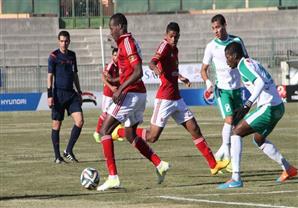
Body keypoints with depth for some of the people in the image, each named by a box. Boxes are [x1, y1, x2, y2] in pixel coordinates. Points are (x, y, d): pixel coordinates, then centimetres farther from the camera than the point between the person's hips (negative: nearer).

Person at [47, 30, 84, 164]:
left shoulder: (72, 55, 13)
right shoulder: (54, 56, -4)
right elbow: (50, 75, -6)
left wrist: (79, 91, 19)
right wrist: (50, 95, -13)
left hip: (71, 93, 5)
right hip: (59, 94, -5)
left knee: (79, 121, -9)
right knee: (56, 125, 0)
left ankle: (68, 151, 1)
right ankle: (57, 156, 8)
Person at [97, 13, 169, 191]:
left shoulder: (127, 43, -14)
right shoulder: (126, 42, 16)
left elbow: (138, 72, -23)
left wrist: (120, 89, -24)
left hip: (130, 94, -10)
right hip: (139, 94, 10)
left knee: (105, 130, -7)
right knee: (130, 135, 22)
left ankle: (113, 177, -13)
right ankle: (160, 164, 19)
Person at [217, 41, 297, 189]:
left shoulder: (244, 65, -10)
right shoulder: (252, 63, 19)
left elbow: (260, 83, -26)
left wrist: (247, 105, -32)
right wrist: (245, 109, 28)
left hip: (268, 108, -10)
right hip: (278, 106, 10)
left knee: (236, 132, -8)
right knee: (259, 139, 29)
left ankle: (235, 178, -15)